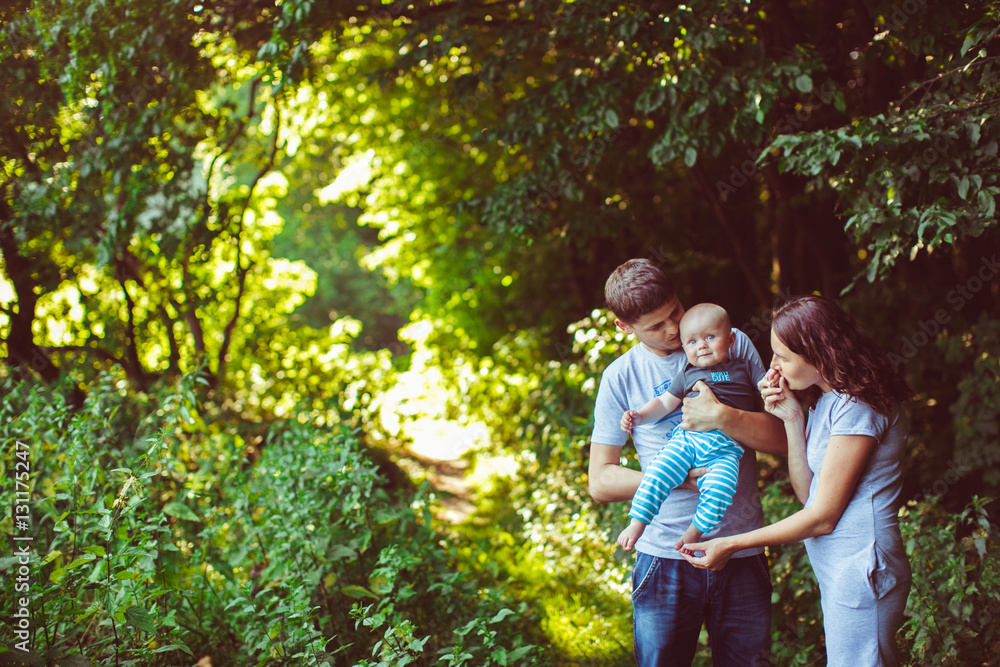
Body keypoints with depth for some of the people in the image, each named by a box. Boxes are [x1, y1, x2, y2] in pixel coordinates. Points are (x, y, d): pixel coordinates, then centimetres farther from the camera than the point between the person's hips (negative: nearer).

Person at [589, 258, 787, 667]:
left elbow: (782, 440, -1)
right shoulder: (621, 377, 2)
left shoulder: (733, 346, 2)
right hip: (666, 556, 0)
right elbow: (600, 481, 0)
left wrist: (722, 417, -19)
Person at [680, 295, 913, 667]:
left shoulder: (858, 407, -18)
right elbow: (807, 493, 9)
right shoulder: (823, 400, 12)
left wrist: (731, 545, -12)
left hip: (860, 571, -9)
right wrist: (792, 419, -1)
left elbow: (822, 516, -16)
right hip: (837, 570, 9)